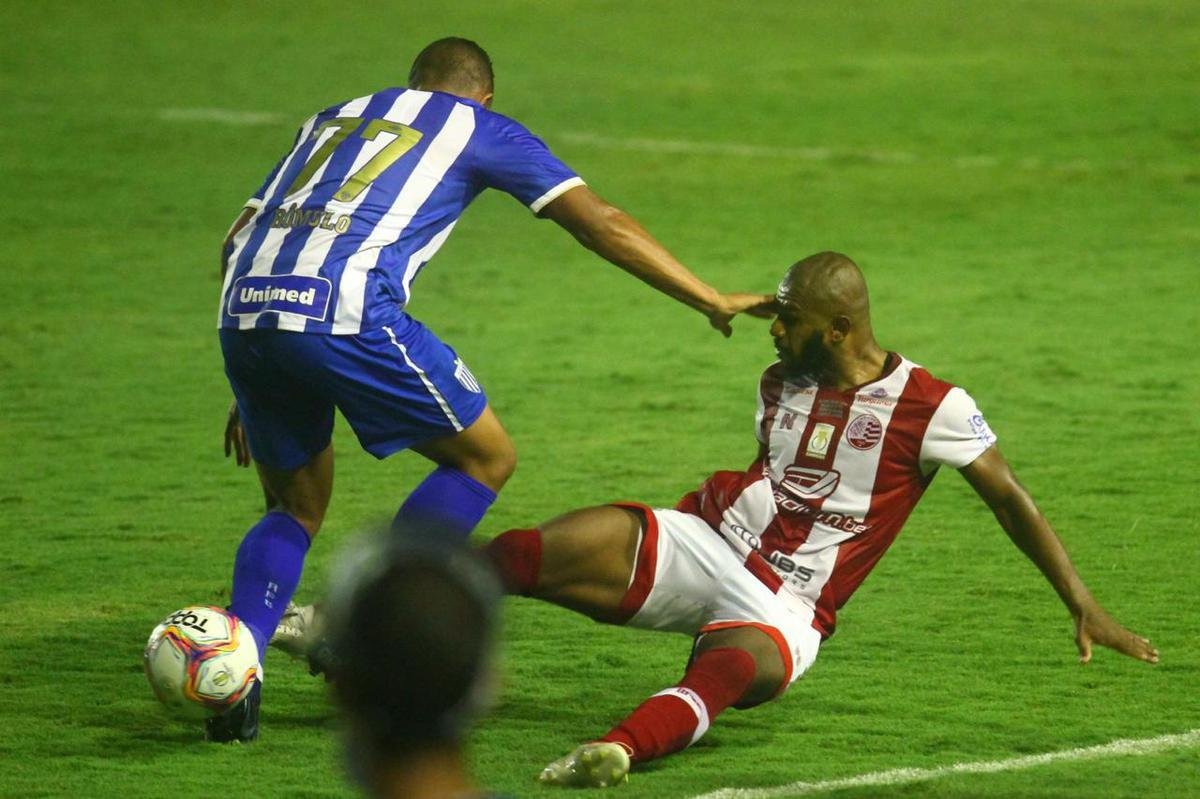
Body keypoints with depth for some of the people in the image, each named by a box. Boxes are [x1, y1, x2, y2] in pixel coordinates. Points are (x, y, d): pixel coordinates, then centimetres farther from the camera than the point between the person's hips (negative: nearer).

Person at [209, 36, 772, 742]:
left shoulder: (332, 120, 33)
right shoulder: (480, 129, 20)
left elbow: (237, 242, 30)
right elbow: (602, 223, 13)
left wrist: (254, 390, 34)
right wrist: (713, 301, 17)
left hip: (243, 312, 6)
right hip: (345, 312, -5)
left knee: (297, 509, 23)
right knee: (487, 456, 14)